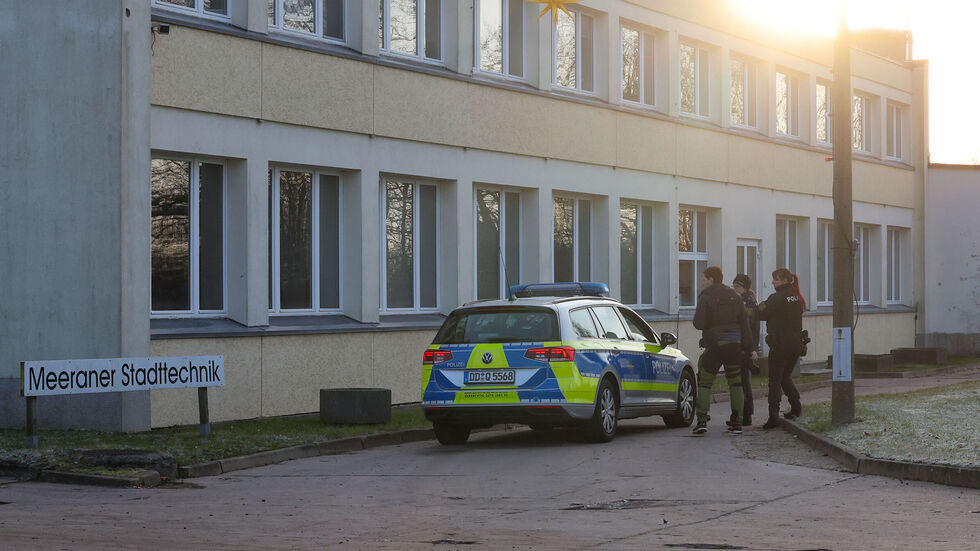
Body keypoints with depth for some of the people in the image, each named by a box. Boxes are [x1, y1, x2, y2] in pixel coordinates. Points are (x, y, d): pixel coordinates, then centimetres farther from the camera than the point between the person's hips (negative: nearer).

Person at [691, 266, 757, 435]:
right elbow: (744, 324, 9)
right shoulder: (735, 296, 11)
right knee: (735, 383, 12)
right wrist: (750, 348, 9)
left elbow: (699, 324, -14)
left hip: (714, 345, -4)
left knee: (704, 383, 5)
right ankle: (737, 423, 8)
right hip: (734, 345, 4)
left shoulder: (705, 297, -6)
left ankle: (702, 421, -6)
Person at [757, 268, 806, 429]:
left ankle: (773, 416, -11)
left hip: (779, 345, -6)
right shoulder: (797, 298, 9)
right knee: (786, 376, 23)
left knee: (775, 380, -4)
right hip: (796, 344, 6)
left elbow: (761, 315, -10)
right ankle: (796, 406, 15)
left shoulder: (776, 298, -13)